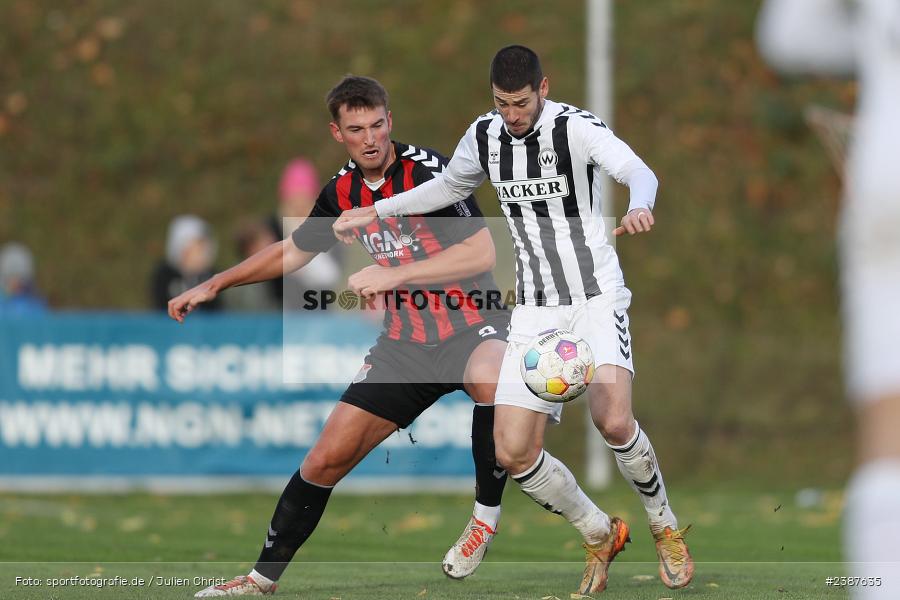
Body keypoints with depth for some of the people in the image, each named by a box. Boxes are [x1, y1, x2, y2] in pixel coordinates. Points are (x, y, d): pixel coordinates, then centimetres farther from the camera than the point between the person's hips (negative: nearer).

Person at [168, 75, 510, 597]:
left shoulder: (425, 170, -16)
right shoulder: (343, 192, 3)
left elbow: (483, 252, -26)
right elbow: (293, 251, 22)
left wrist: (395, 274, -28)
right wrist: (214, 285, 21)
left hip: (473, 327, -6)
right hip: (407, 341, 6)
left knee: (489, 378, -42)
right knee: (328, 457, 2)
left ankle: (487, 512, -20)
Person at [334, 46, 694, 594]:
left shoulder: (577, 127, -14)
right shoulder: (485, 136, 4)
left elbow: (637, 171, -32)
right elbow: (450, 186, 26)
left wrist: (639, 207, -54)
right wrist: (376, 212, 24)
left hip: (596, 300, -5)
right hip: (535, 312, 5)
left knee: (613, 421, -28)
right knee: (513, 452, -6)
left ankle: (667, 530, 0)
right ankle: (600, 537, 18)